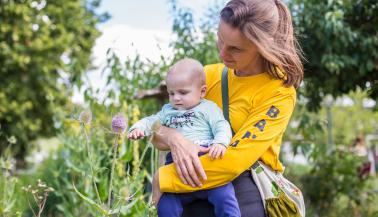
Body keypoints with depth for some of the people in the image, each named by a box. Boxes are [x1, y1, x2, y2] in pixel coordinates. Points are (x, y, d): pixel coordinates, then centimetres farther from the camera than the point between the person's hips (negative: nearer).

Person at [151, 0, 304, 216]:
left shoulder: (279, 93, -5)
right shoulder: (208, 75, 9)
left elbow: (235, 160, -15)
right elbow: (157, 131, 9)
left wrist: (163, 179, -16)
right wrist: (173, 139, -15)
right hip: (198, 187, 4)